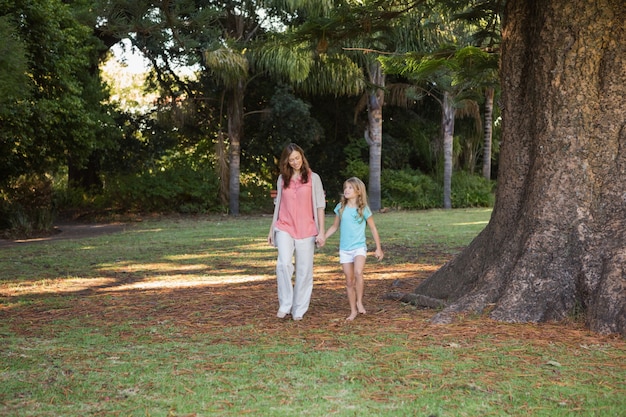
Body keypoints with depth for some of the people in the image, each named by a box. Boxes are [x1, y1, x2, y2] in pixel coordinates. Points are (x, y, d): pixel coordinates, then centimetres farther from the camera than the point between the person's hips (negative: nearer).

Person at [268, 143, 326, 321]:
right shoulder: (282, 179, 10)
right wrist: (271, 230, 17)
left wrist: (321, 232, -4)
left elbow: (320, 206, 2)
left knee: (304, 270, 1)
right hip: (284, 228, 1)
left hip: (306, 230, -1)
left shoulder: (313, 178, 3)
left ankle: (299, 309, 11)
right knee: (284, 263, -20)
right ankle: (284, 304, -9)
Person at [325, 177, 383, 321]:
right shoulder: (341, 207, 3)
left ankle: (359, 302, -13)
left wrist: (378, 248, 3)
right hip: (344, 249, 3)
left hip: (359, 247, -3)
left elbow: (373, 228, 4)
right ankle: (353, 311, 15)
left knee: (358, 273, -29)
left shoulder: (364, 209, -4)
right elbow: (334, 227, 14)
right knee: (349, 281, 6)